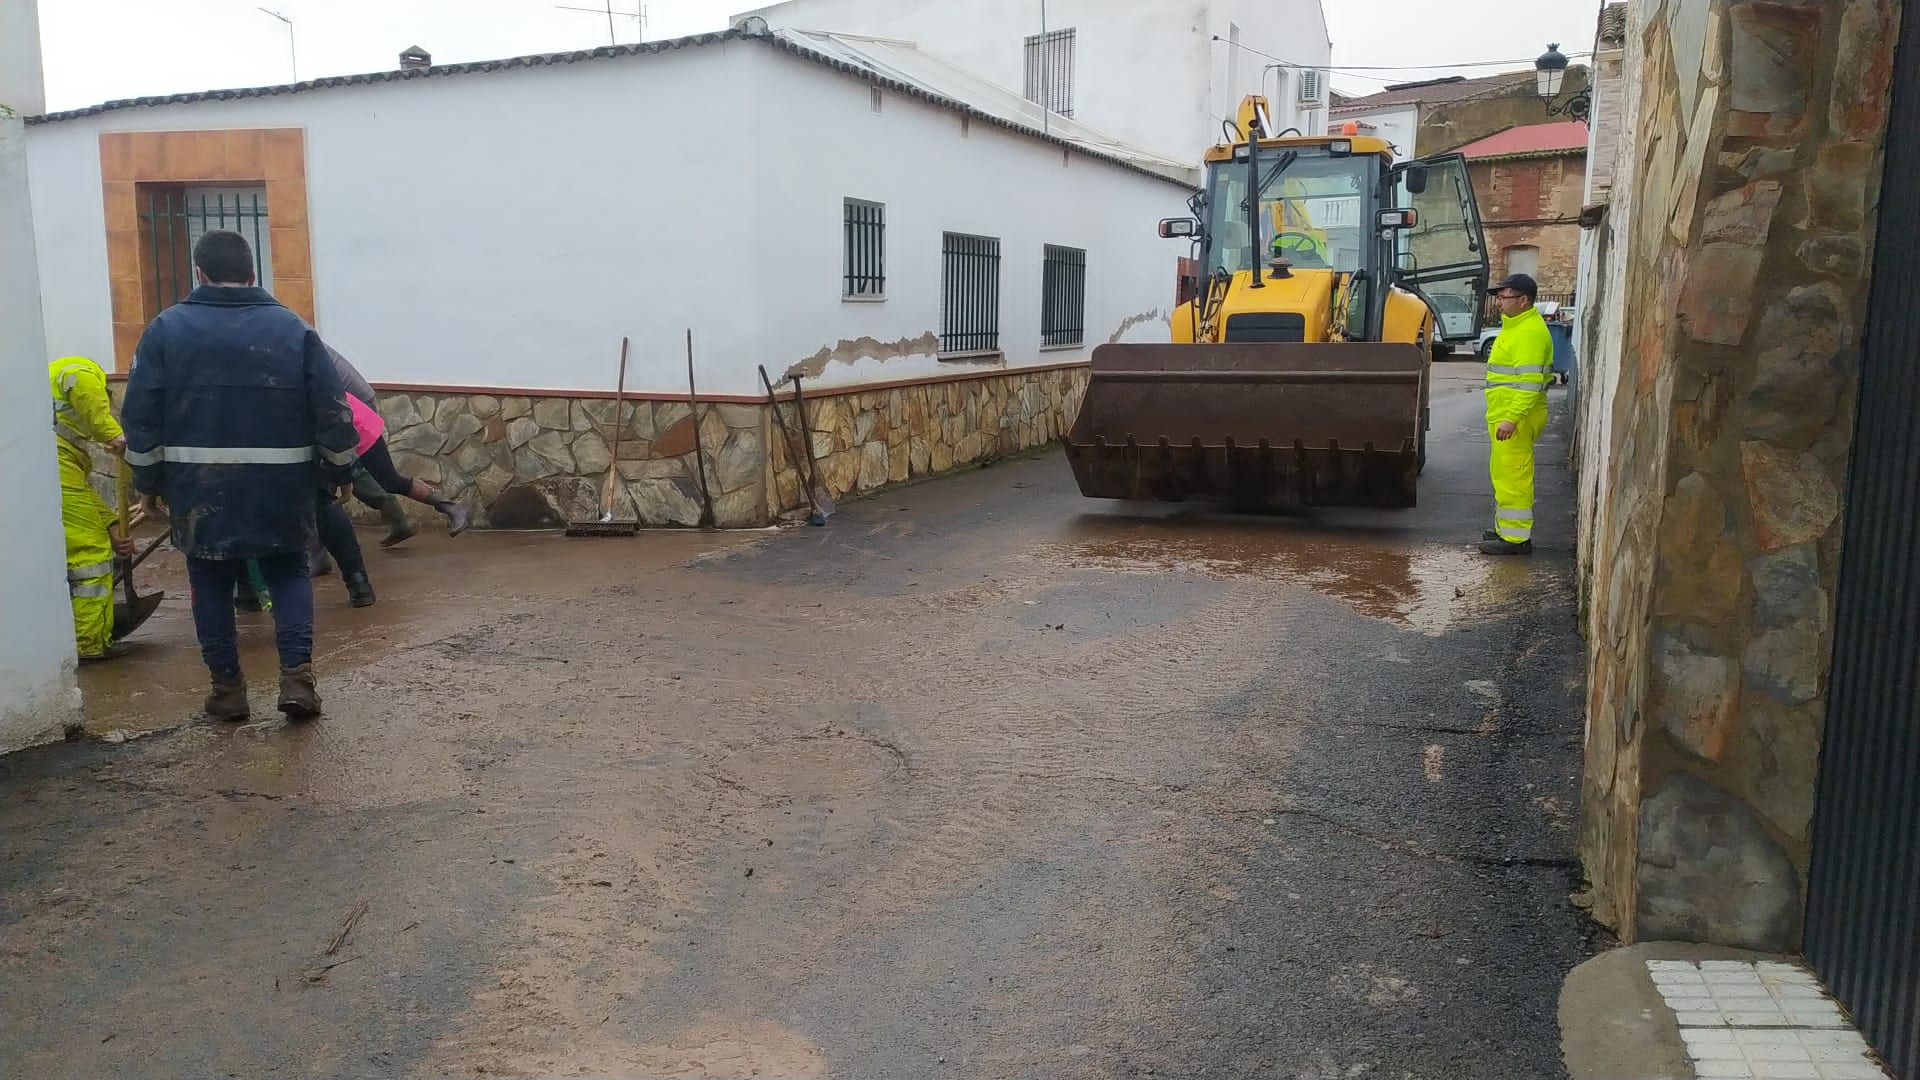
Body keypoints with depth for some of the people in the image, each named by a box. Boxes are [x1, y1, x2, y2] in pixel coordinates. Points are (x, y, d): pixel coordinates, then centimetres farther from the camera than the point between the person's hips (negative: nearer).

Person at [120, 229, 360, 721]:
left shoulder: (167, 329, 0)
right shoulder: (293, 328, 0)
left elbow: (140, 416, 0)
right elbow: (333, 411, -1)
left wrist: (149, 480, 12)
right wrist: (336, 471, 11)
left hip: (201, 486, 0)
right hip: (280, 485, 0)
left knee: (211, 583, 14)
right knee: (289, 573, 15)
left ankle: (227, 686, 17)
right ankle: (297, 676, 1)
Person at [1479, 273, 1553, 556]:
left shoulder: (1530, 332, -17)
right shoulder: (1515, 326, 17)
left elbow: (1530, 382, -25)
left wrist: (1512, 418, -30)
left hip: (1516, 418, -11)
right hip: (1504, 415, 11)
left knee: (1513, 476, -8)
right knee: (1503, 472, 19)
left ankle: (1516, 538, -3)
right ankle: (1505, 527, 29)